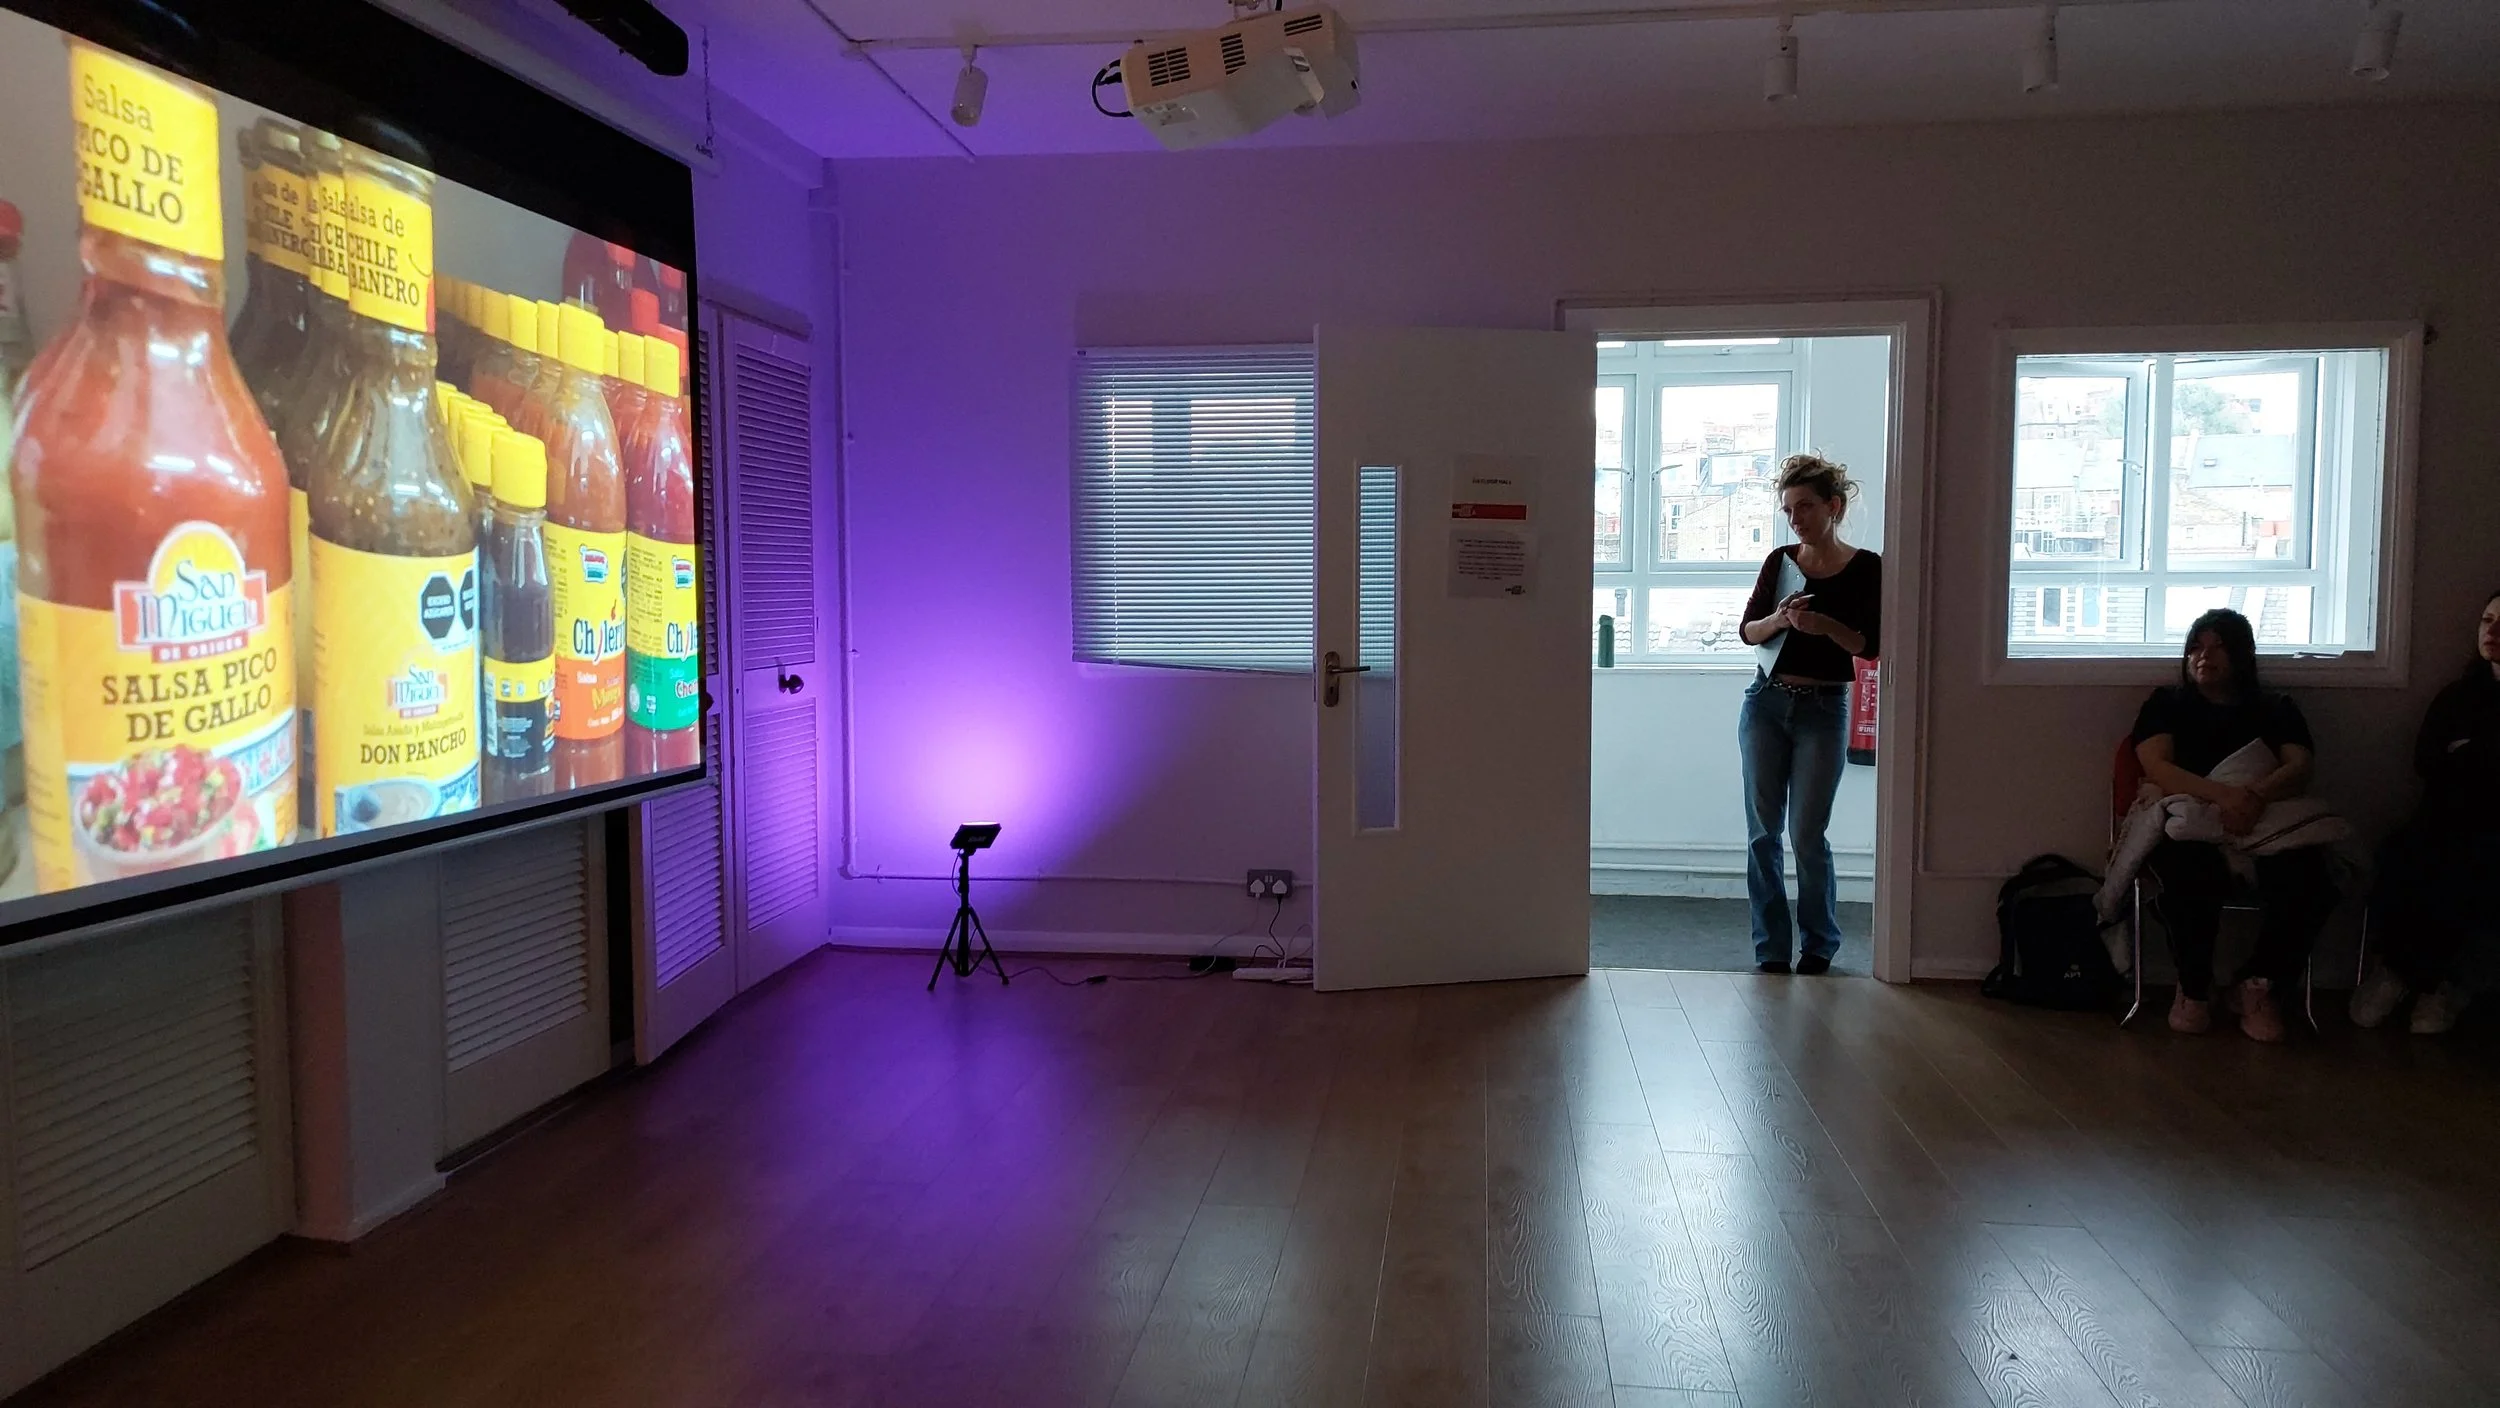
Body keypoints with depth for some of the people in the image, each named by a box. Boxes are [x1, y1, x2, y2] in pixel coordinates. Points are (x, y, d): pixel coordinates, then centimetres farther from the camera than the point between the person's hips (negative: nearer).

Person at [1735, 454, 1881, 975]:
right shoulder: (1780, 561, 6)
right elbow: (1747, 630, 5)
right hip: (1766, 701, 3)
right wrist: (1778, 620, -15)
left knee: (1807, 834, -2)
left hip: (1823, 709, -3)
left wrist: (1825, 625, -21)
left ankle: (1820, 946, 17)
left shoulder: (1866, 569, -2)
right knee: (1762, 831, 2)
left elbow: (1871, 645, -5)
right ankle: (1770, 950, 11)